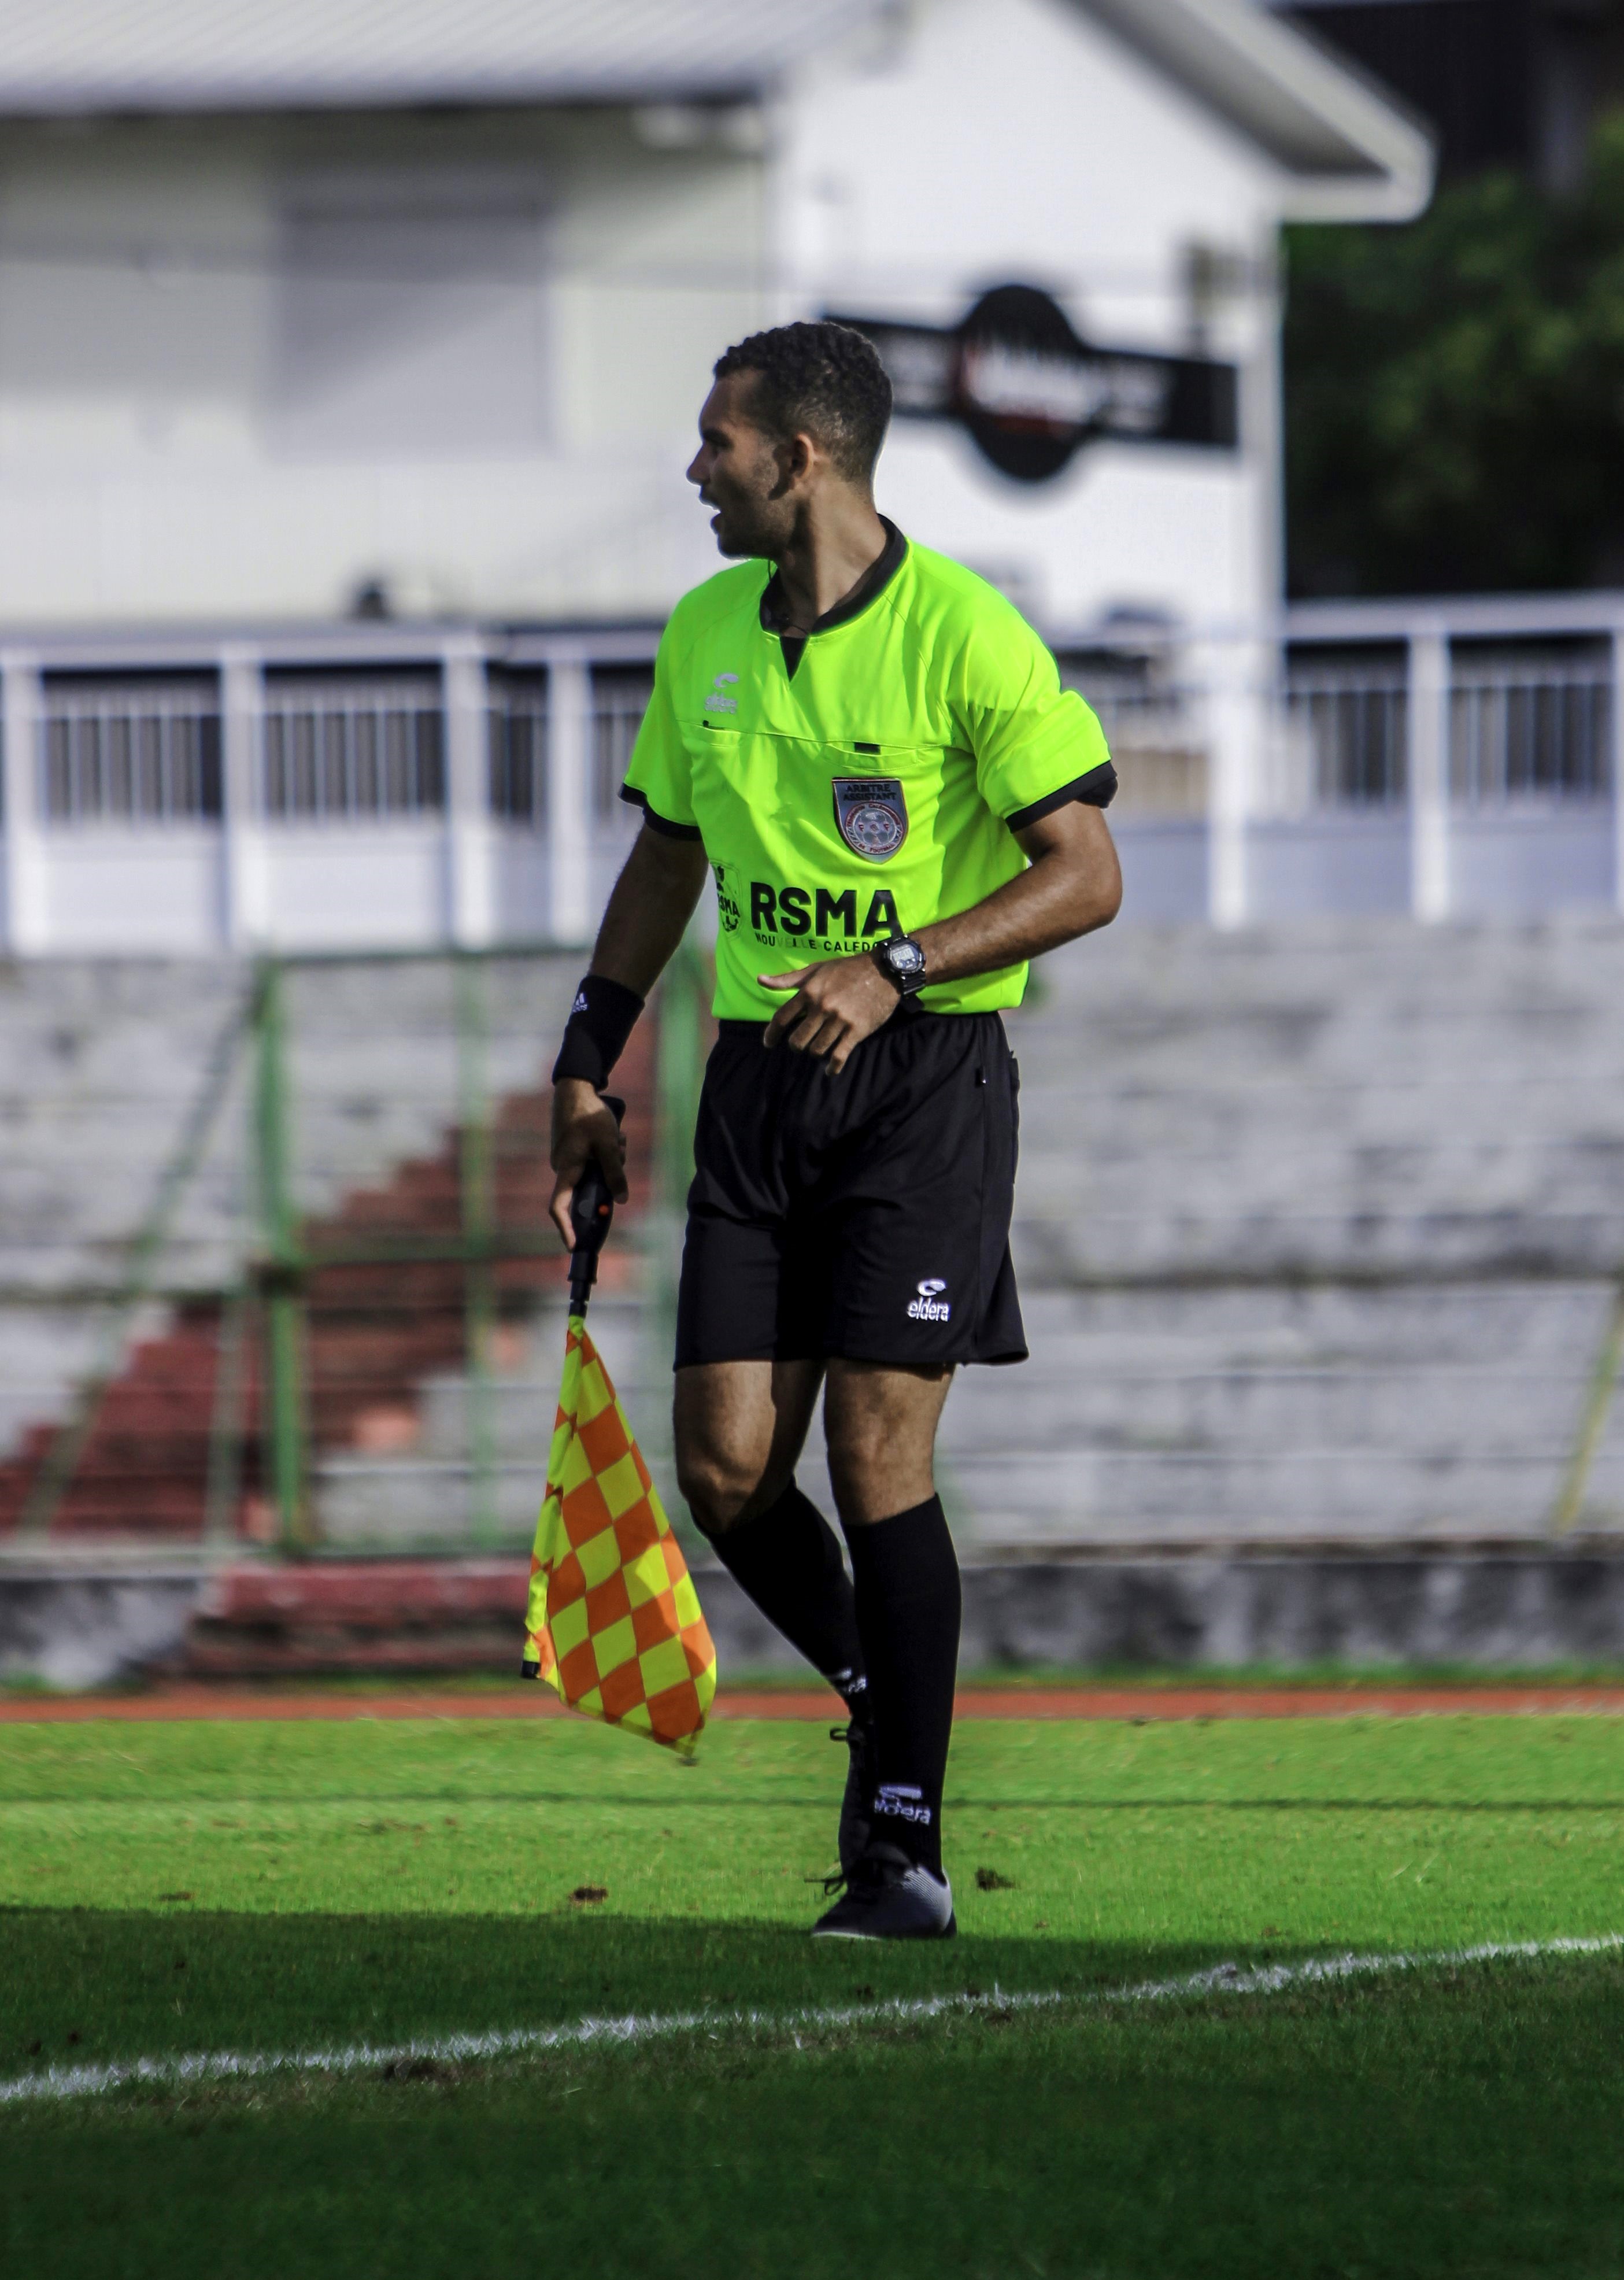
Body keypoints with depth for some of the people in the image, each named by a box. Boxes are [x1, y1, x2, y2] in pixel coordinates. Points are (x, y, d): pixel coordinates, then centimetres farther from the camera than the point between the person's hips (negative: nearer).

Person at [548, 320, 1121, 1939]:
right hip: (759, 1078, 6)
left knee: (875, 1453, -11)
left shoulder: (963, 636, -11)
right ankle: (882, 1705, 23)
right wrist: (588, 1061, 14)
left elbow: (1086, 875, -11)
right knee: (725, 1465, -3)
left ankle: (905, 1846, -4)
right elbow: (664, 857, 21)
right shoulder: (704, 637, 9)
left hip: (928, 1077, -6)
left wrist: (894, 970, -21)